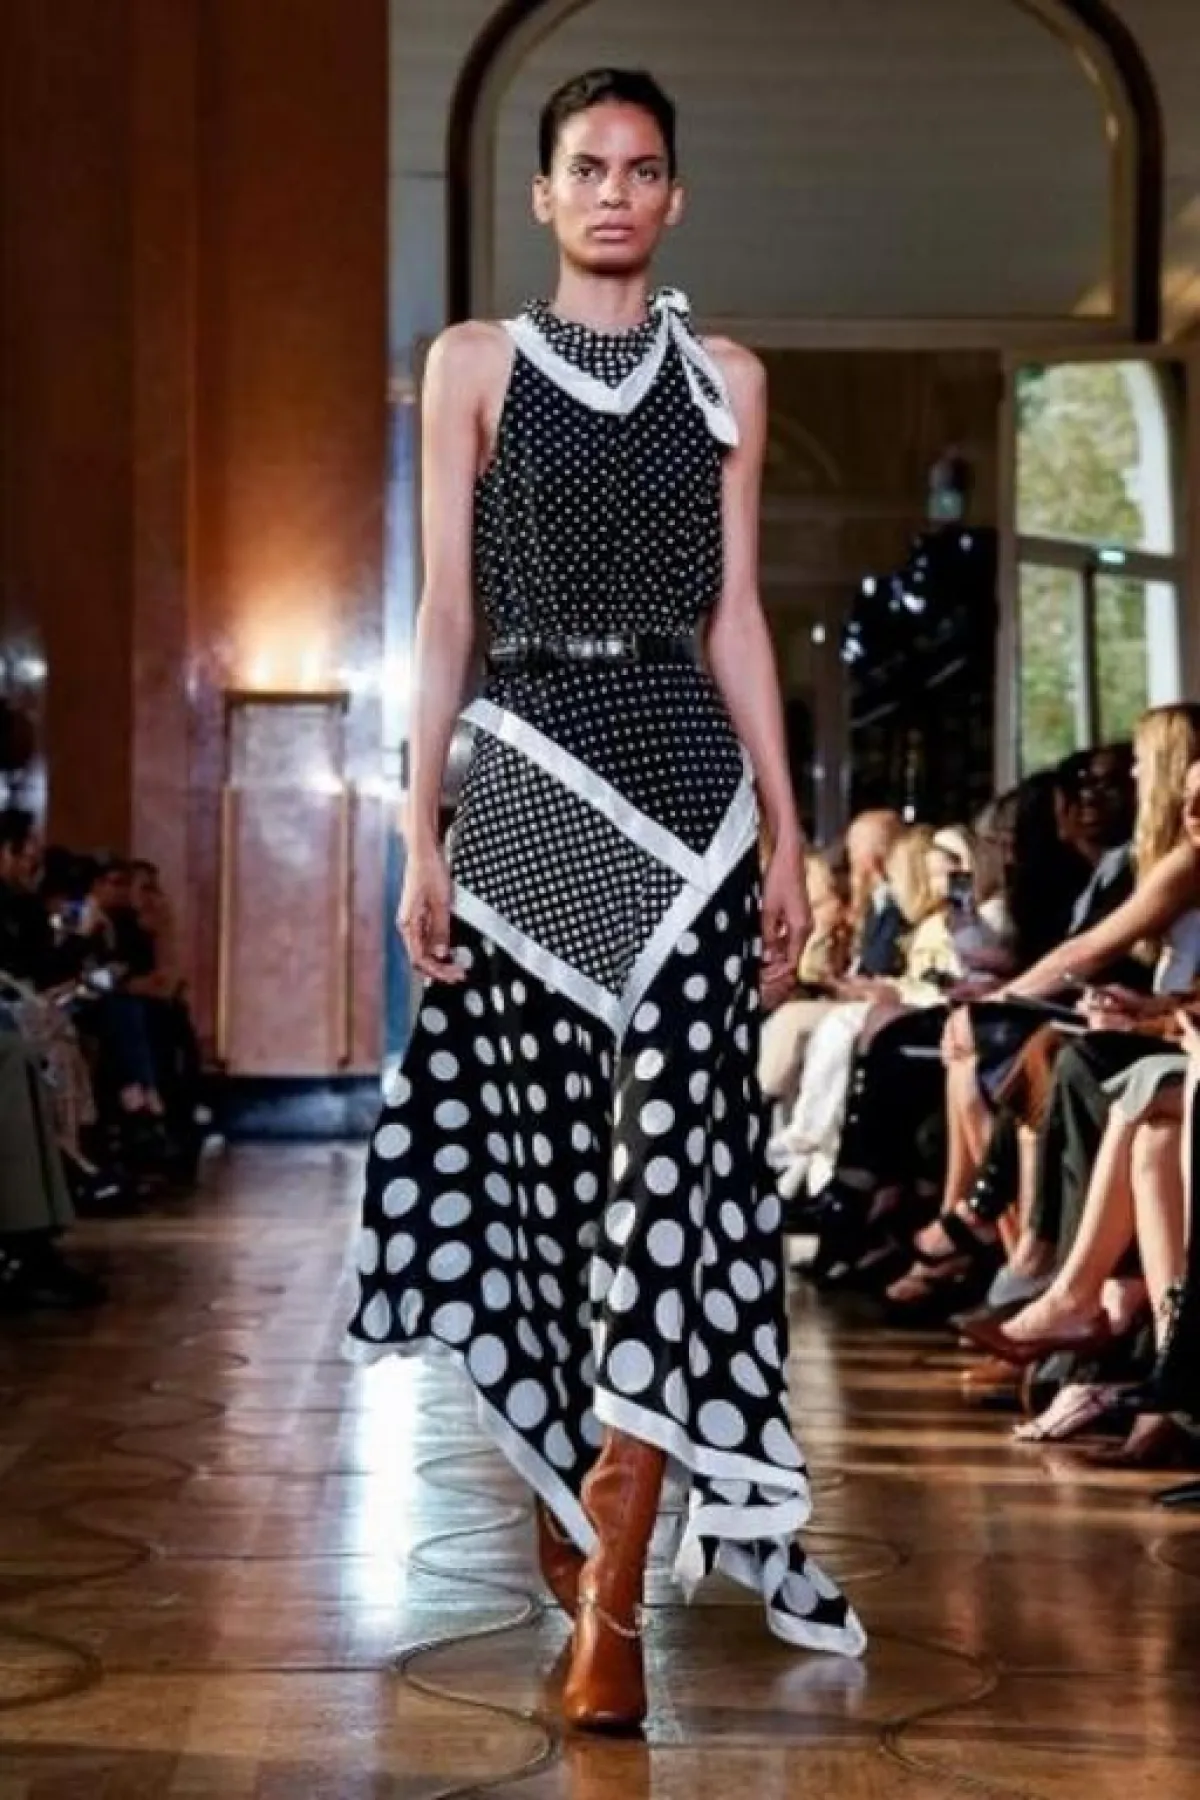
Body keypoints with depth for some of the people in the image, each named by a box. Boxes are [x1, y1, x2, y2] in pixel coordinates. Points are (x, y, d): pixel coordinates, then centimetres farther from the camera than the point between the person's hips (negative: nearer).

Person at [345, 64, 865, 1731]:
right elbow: (445, 614, 5)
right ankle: (564, 1497, 17)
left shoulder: (727, 379, 13)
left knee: (673, 1148, -10)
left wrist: (786, 833, 6)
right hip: (528, 770, 0)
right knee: (542, 1147, 1)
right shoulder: (473, 363, 9)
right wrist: (424, 831, -2)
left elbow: (737, 619, 12)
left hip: (687, 774, 1)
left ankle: (614, 1587, -11)